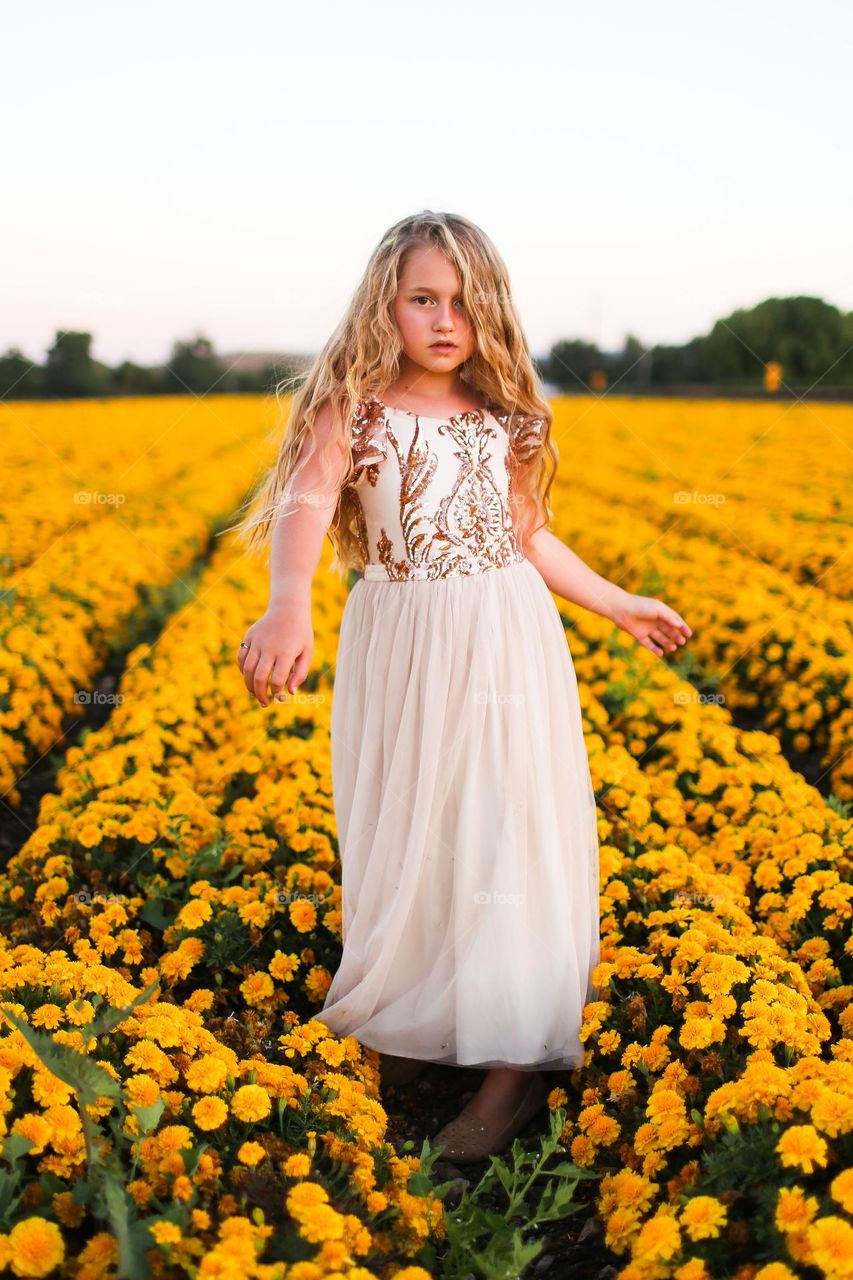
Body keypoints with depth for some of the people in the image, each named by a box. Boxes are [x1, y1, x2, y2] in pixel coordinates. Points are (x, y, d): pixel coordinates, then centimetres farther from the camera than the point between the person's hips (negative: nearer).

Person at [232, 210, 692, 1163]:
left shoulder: (502, 421, 6)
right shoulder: (356, 412, -7)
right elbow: (304, 508, -26)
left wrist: (621, 606, 21)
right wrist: (287, 606, -46)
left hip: (508, 651, 2)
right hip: (400, 653, -2)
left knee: (507, 835, 0)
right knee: (403, 835, 8)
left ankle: (518, 1059, 9)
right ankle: (409, 1028, 30)